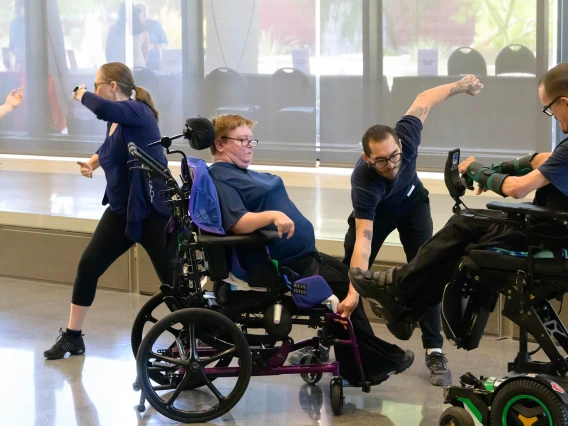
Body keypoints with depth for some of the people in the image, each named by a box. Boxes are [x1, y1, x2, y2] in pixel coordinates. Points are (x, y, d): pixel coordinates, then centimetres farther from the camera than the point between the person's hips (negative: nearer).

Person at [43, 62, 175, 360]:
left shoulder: (138, 111, -18)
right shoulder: (114, 121, 6)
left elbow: (103, 109, -40)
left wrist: (81, 94, -19)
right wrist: (93, 162, 8)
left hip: (152, 211, -8)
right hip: (121, 210, 8)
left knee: (172, 277, -5)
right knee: (87, 266, 5)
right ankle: (72, 337, 17)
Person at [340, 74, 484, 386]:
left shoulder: (405, 138, -37)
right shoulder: (363, 182, -44)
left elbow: (423, 100, -17)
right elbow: (364, 240, -50)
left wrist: (460, 86, -2)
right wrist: (353, 292, -59)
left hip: (411, 203, 2)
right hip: (374, 212, -2)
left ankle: (434, 352, -10)